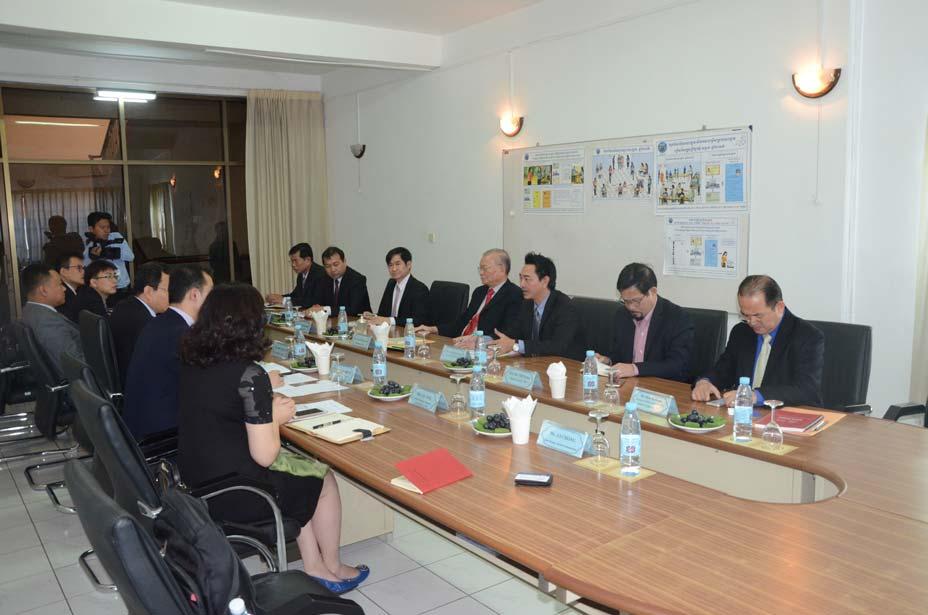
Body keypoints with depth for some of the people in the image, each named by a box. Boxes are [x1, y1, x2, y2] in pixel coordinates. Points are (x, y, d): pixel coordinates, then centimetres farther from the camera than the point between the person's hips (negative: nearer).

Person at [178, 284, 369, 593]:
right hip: (233, 497, -7)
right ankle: (332, 568, 37)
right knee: (324, 480, 17)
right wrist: (276, 417, -4)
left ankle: (314, 567, 30)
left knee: (298, 468, 25)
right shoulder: (248, 374, -25)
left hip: (195, 484, 7)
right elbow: (264, 455, -21)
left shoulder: (190, 361, -3)